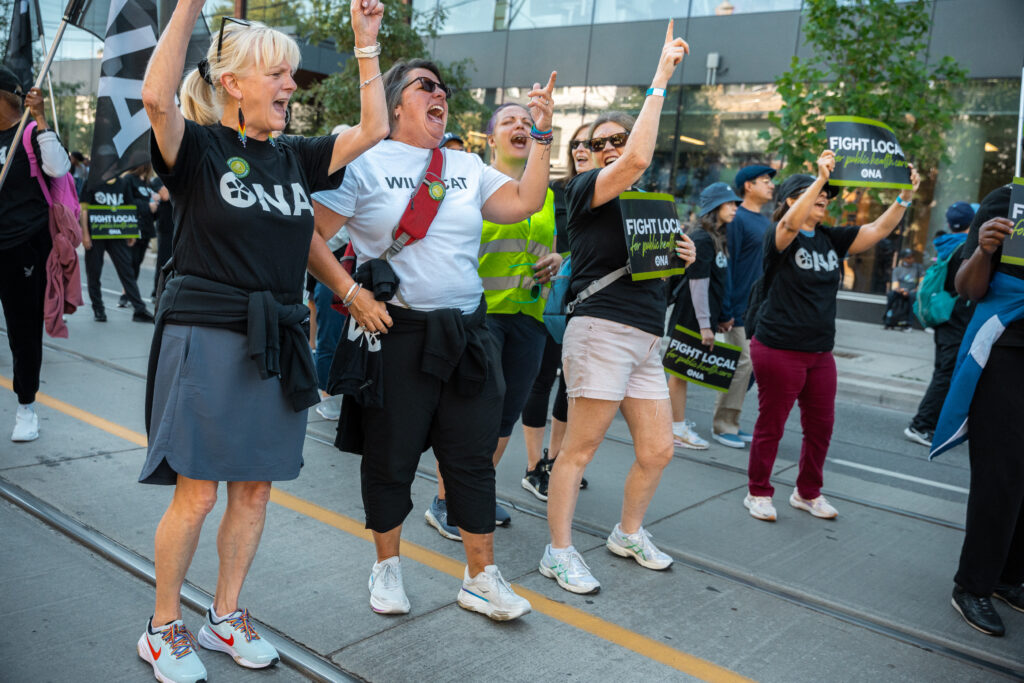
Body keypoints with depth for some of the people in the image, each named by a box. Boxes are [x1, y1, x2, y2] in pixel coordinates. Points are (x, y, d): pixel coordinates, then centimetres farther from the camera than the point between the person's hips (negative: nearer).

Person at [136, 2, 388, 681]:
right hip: (206, 337, -5)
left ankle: (226, 616, 29)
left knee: (254, 488, 12)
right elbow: (157, 97, -25)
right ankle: (164, 627, 21)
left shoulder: (295, 156, 11)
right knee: (196, 493, 0)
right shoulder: (197, 146, -4)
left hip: (277, 341, 6)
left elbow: (373, 128, 9)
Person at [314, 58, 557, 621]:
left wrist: (542, 136, -1)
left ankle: (481, 577, 21)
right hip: (394, 332, -4)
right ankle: (387, 566, 31)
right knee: (389, 457, 8)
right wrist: (352, 294, -13)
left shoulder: (467, 167, 13)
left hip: (466, 332, 4)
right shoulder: (366, 163, -2)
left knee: (473, 456, 8)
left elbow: (524, 203, 3)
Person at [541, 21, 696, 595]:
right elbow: (638, 159, -23)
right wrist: (661, 80, -16)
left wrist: (682, 258, 9)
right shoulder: (587, 189, -3)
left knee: (658, 449, 10)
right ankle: (559, 552, 8)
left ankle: (630, 533, 31)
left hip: (647, 338, 8)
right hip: (603, 328, -8)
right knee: (581, 447, -4)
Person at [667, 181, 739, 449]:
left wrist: (721, 317, 17)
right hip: (691, 316, -9)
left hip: (703, 313, 9)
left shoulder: (716, 238, 15)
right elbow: (698, 283, -18)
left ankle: (678, 424, 23)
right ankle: (677, 430, 5)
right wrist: (704, 325, -19)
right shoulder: (701, 239, -15)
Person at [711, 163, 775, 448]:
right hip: (741, 308, -8)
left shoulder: (766, 222, 17)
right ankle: (722, 425, 3)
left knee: (751, 366, 10)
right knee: (742, 364, -7)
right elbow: (727, 264, -14)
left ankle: (731, 423, 18)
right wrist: (726, 310, -18)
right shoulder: (737, 220, -10)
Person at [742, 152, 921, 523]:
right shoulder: (780, 238, -9)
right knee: (771, 425, 3)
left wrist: (905, 195, -8)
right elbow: (791, 223, -31)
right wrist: (820, 177, -38)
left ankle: (808, 493, 31)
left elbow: (878, 229, 5)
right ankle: (758, 493, 19)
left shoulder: (832, 239, 10)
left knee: (821, 425, 13)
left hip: (820, 351, 7)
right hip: (779, 349, -7)